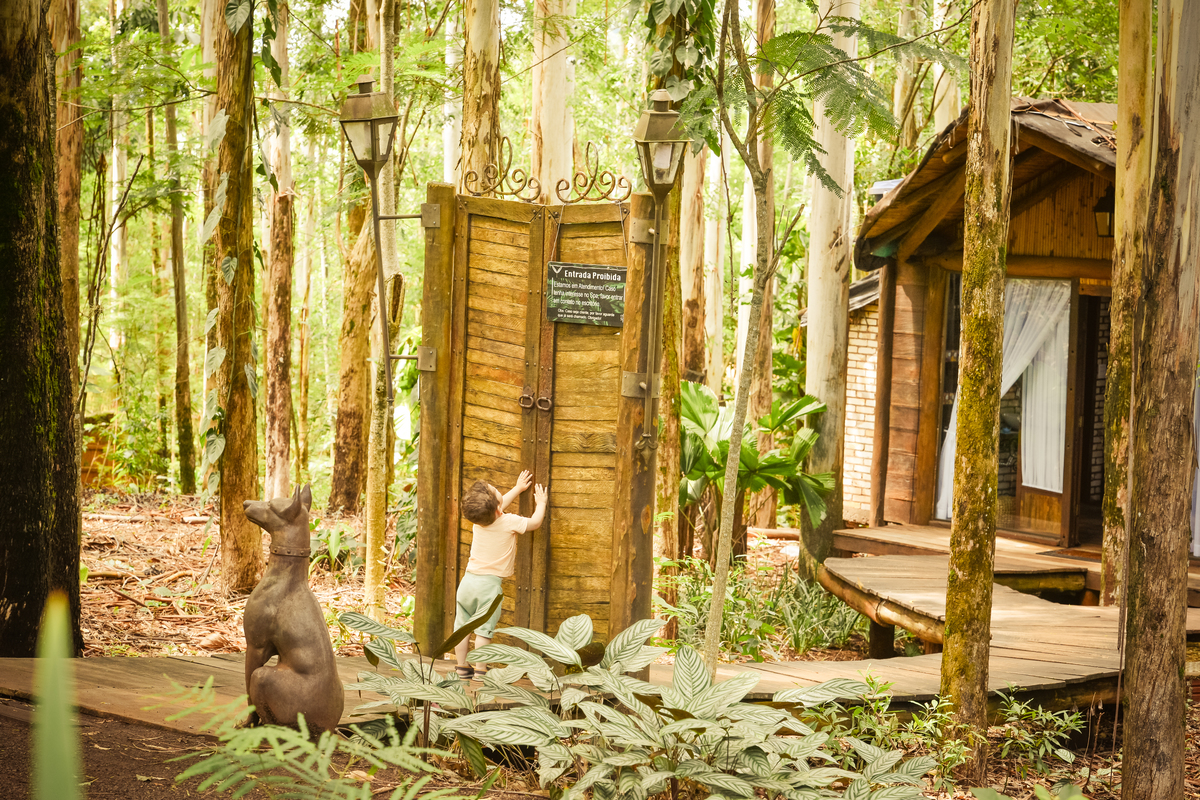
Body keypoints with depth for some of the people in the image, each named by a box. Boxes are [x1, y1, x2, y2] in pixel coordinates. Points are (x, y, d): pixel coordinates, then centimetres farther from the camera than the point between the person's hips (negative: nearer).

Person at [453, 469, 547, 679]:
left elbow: (498, 506, 23)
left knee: (462, 626, 12)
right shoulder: (509, 522, -15)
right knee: (483, 630, -3)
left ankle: (462, 667, 20)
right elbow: (535, 522, 2)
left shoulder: (478, 520, 1)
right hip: (489, 584, -5)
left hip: (468, 581, 5)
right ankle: (480, 671, -2)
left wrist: (518, 488, 33)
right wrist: (541, 502, 18)